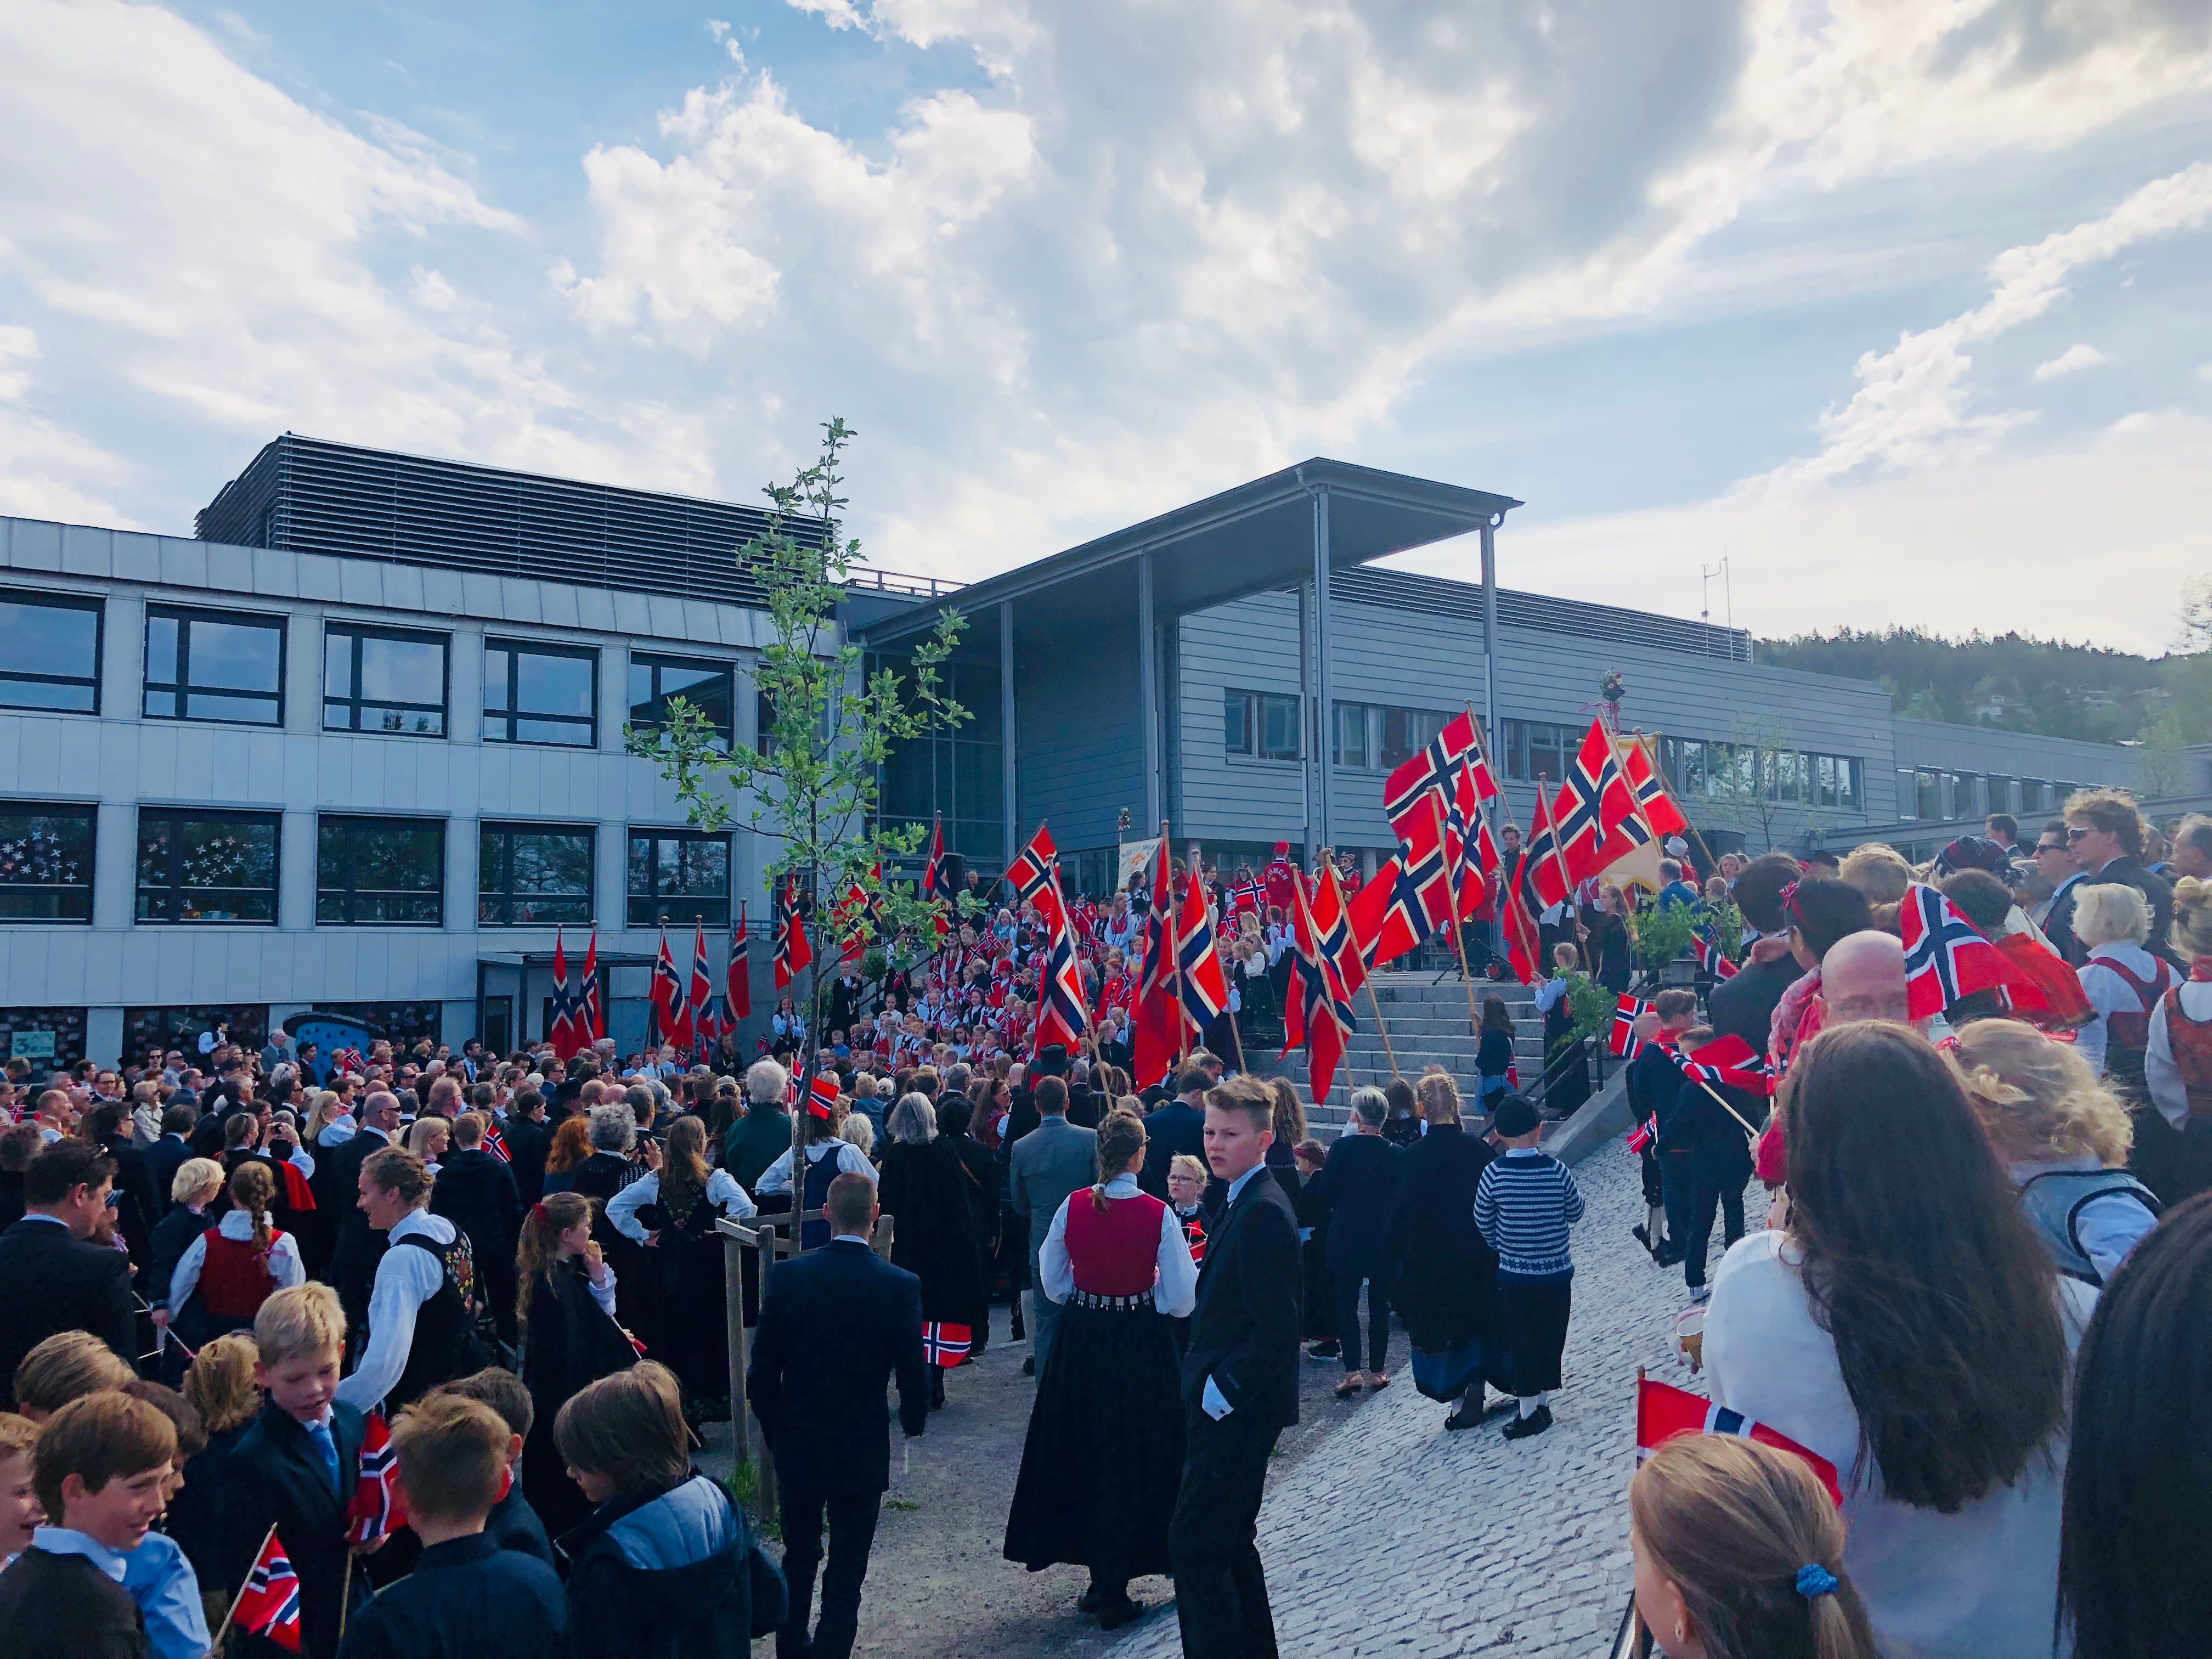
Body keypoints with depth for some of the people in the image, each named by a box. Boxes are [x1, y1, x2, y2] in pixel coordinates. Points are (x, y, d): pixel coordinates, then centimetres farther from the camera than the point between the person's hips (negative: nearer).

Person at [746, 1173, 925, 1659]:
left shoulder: (787, 1275, -12)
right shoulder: (900, 1286, -16)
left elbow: (761, 1370, -6)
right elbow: (913, 1374, -9)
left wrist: (774, 1428, 11)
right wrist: (914, 1420, 12)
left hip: (796, 1445, 3)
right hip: (862, 1450, -3)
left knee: (798, 1556, 23)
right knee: (846, 1570, 9)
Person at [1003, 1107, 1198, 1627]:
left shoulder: (1072, 1207, -8)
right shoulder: (1158, 1215, -16)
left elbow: (1052, 1282, 3)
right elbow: (1182, 1301, -11)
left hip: (1081, 1344, 3)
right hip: (1141, 1346, -2)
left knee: (1082, 1453, 17)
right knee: (1132, 1461, 11)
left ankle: (1100, 1578, 27)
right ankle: (1113, 1592, 18)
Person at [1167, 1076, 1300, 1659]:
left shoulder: (1264, 1213, -22)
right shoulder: (1243, 1203, 10)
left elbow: (1277, 1329, -25)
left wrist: (1222, 1392, -18)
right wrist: (1210, 1385, 12)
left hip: (1237, 1411, -10)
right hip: (1225, 1407, 10)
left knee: (1194, 1544, -4)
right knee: (1229, 1541, 20)